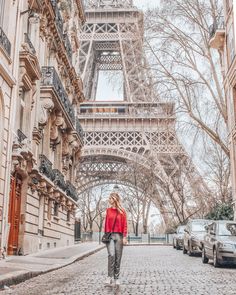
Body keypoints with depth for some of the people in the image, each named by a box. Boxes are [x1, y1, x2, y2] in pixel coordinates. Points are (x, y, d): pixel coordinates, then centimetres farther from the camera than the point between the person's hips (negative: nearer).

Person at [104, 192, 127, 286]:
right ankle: (110, 276, -11)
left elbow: (124, 224, 0)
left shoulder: (122, 211, 2)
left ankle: (116, 278, 12)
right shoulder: (108, 210, 10)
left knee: (118, 257, 2)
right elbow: (106, 223, 10)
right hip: (109, 235, 1)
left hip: (119, 236, -1)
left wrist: (124, 237, -7)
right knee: (111, 255, -17)